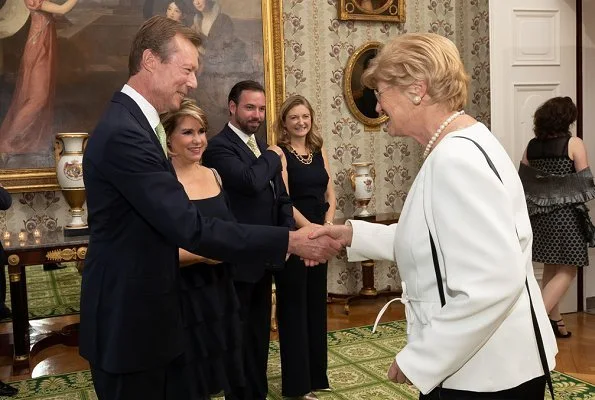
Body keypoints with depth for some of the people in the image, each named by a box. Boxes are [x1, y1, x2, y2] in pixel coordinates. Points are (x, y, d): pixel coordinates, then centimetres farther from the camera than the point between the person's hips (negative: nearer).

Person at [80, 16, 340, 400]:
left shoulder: (134, 123, 9)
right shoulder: (124, 133, -24)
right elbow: (190, 227, -28)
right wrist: (290, 241, -25)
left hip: (149, 313, 9)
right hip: (129, 321, -9)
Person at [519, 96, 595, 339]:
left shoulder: (532, 146, 4)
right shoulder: (573, 144, -10)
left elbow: (524, 182, 7)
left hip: (540, 215, 6)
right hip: (566, 214, -6)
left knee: (551, 269, 16)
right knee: (567, 270, 2)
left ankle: (554, 321, 24)